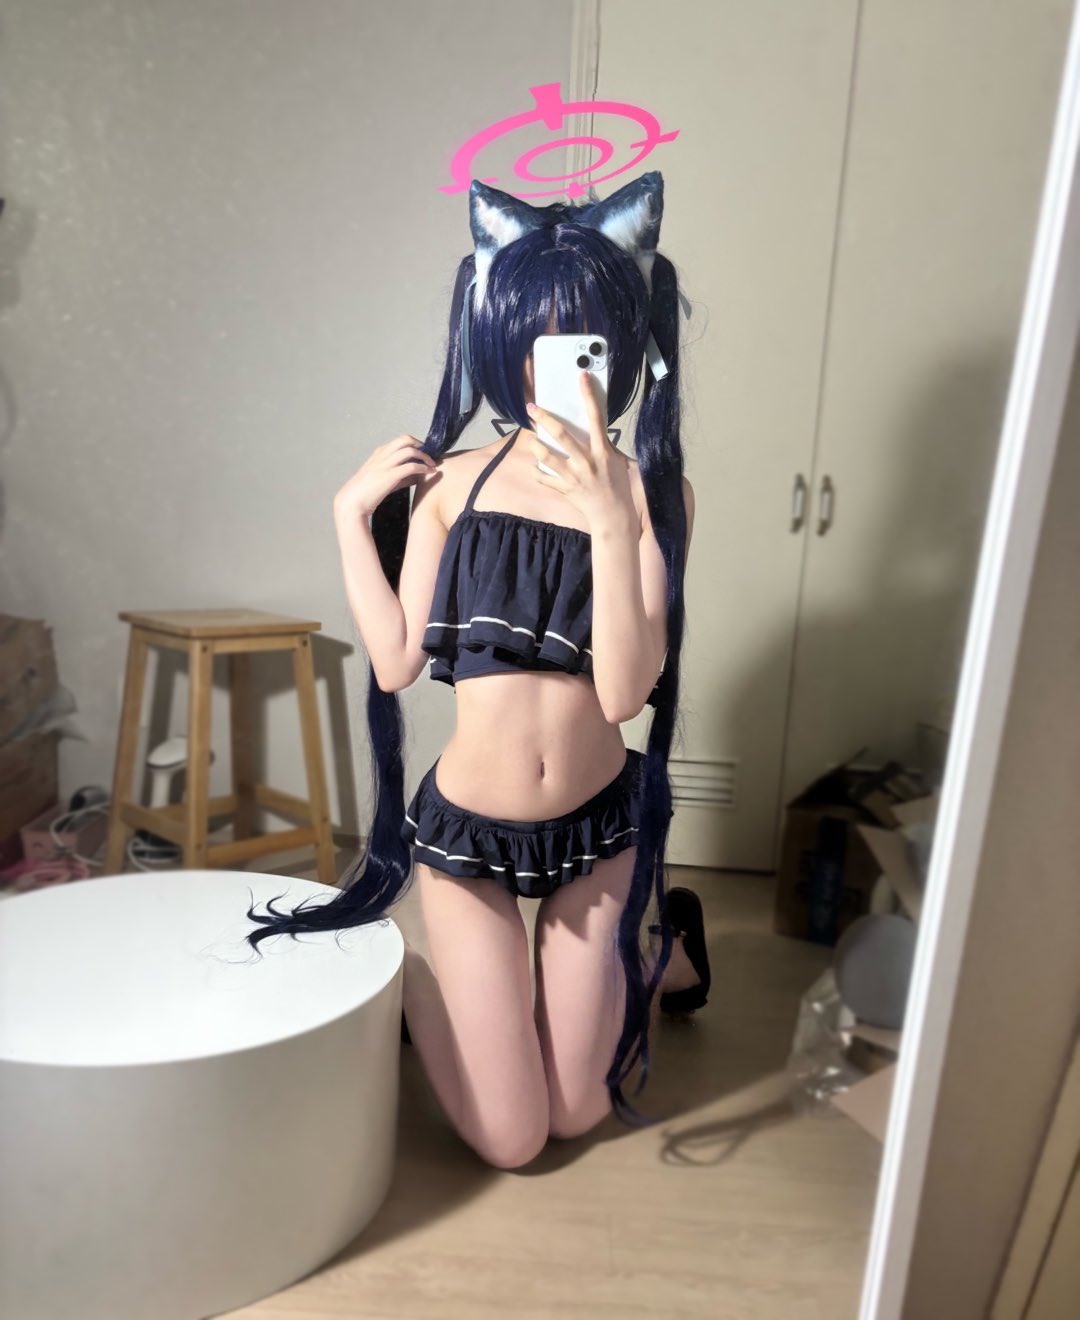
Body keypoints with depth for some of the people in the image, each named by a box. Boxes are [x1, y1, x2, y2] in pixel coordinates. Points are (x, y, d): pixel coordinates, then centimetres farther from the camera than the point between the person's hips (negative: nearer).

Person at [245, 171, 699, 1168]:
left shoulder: (651, 491, -9)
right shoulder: (454, 481, -5)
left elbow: (625, 692, -21)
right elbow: (398, 663, -11)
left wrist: (609, 521, -30)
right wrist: (351, 515, -9)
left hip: (598, 831, 0)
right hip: (467, 828, 0)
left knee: (575, 1115, 16)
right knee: (508, 1141, 9)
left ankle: (650, 959, 44)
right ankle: (411, 973, 35)